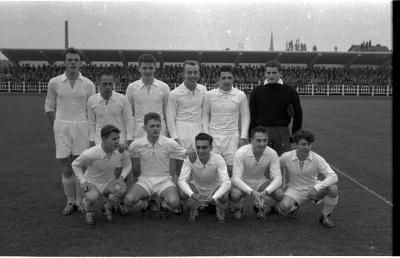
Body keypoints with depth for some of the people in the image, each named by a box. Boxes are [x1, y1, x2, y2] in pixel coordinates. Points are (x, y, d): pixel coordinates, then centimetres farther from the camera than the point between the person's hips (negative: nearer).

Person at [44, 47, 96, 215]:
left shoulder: (88, 84, 1)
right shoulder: (54, 83, 0)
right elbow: (49, 107, 9)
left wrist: (89, 129, 1)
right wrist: (56, 128, 4)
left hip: (81, 126, 0)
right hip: (62, 126, 0)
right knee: (65, 167, 4)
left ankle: (79, 201, 15)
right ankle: (70, 202, 16)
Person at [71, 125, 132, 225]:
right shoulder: (90, 154, -25)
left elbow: (127, 165, 2)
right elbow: (75, 165, -6)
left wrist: (121, 178, -15)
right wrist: (83, 182, -15)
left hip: (109, 183, 3)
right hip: (92, 184, -3)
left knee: (122, 189, -31)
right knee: (92, 197, -37)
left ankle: (107, 207, 2)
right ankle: (89, 211, 3)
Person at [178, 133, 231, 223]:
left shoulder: (218, 159, -25)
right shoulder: (189, 158, -22)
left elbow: (226, 182, -32)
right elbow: (181, 180, -27)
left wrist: (213, 197, -49)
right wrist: (192, 195, -47)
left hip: (215, 189, -1)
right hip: (196, 188, 1)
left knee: (224, 196, -34)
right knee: (183, 192, -31)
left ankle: (221, 211, 4)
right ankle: (193, 209, 3)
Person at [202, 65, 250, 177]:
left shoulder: (240, 95, 1)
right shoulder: (210, 95, 2)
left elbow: (245, 116, 5)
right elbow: (205, 115, 9)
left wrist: (243, 137, -1)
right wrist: (205, 134, 2)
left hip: (232, 136, -1)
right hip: (213, 136, 1)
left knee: (231, 168, -2)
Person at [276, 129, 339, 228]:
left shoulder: (317, 159, -18)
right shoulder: (286, 157, -16)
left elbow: (333, 177, -26)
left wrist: (316, 188, -37)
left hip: (313, 187, 1)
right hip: (294, 189, 0)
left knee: (333, 188, -29)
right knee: (284, 207, -31)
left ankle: (325, 216, -1)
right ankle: (294, 206, 10)